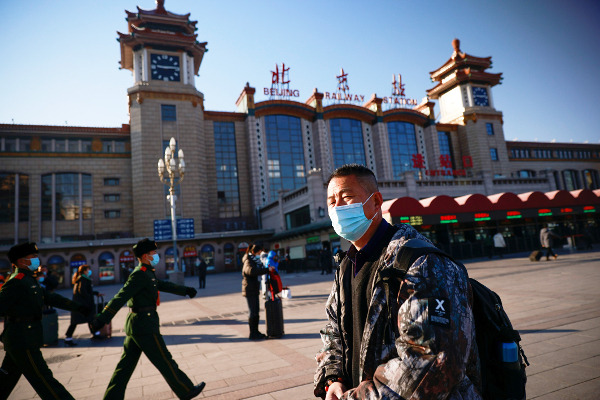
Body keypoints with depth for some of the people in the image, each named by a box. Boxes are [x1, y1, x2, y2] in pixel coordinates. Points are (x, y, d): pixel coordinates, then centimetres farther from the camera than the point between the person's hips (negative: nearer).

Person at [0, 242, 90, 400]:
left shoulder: (29, 281, 14)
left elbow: (51, 297, 17)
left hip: (18, 340, 10)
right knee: (43, 379, -6)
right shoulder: (16, 282, -17)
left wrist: (78, 307, 16)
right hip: (22, 341, -10)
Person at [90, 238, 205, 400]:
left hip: (134, 326, 10)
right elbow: (121, 297, -24)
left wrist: (185, 290, 31)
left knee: (126, 364, 15)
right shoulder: (140, 274, -17)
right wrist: (102, 319, -29)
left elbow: (164, 285, 26)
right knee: (164, 361, 2)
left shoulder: (146, 273, 14)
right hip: (145, 326, -10)